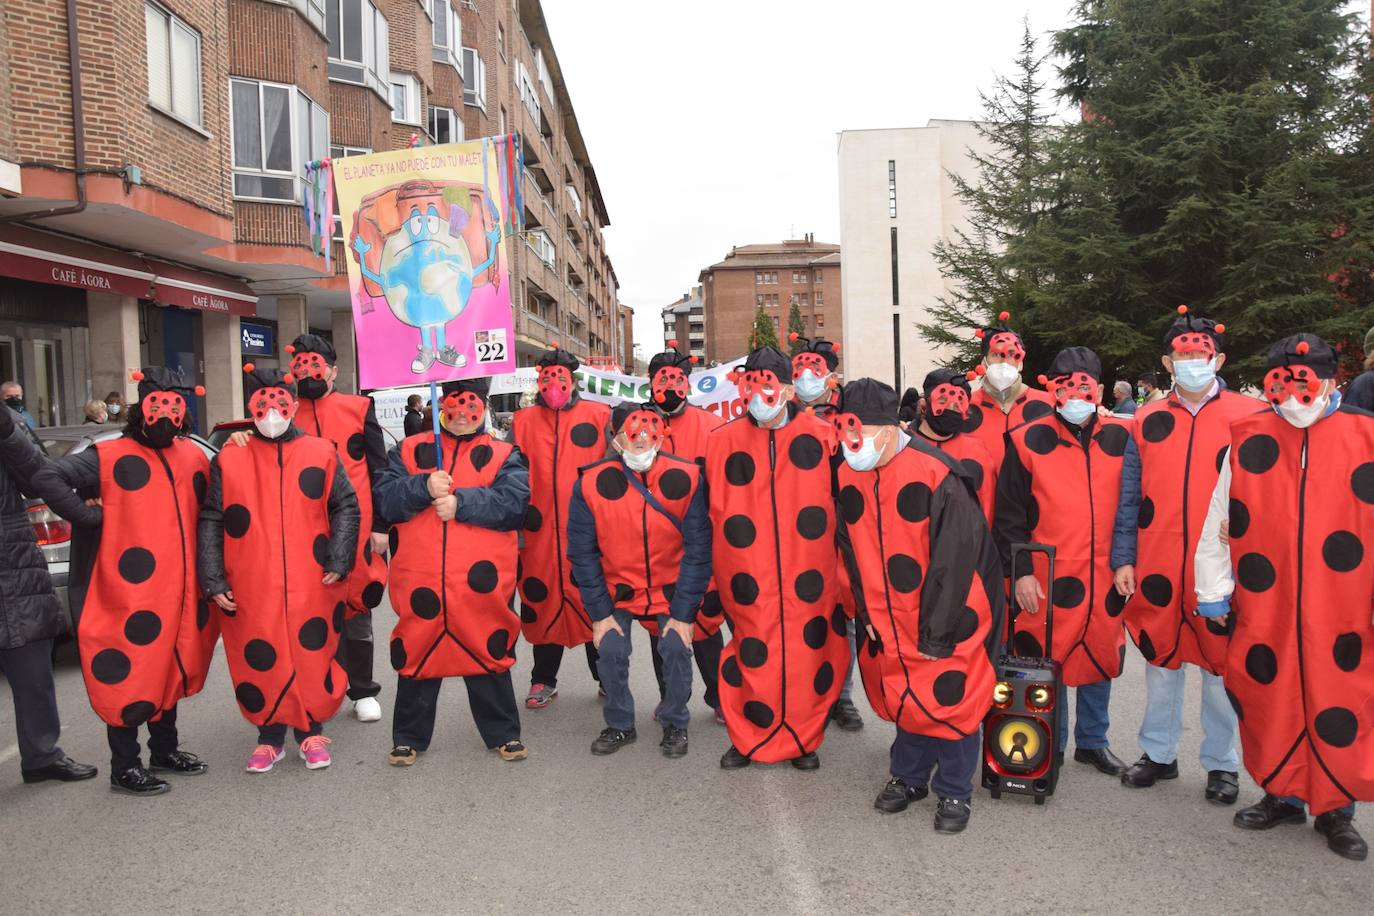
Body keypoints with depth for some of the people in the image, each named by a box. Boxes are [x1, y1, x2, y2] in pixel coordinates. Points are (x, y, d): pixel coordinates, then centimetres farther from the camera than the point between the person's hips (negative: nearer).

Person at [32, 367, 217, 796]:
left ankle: (165, 749, 34)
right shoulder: (109, 456, -9)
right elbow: (47, 478, -18)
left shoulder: (193, 456, 10)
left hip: (180, 592, 6)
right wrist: (91, 518, -20)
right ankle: (124, 767, 14)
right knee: (129, 675, 1)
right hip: (130, 594, -6)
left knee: (171, 670, 18)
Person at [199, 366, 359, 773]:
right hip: (251, 591, 0)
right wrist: (214, 580, -3)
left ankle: (312, 732, 25)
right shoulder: (229, 460, 4)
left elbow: (346, 507, 6)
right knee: (260, 660, 8)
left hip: (312, 588, 0)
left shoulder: (321, 453, 4)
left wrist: (338, 560, -4)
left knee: (312, 656, 7)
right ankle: (270, 736, 26)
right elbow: (211, 522, 4)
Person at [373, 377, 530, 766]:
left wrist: (461, 501, -17)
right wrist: (423, 488, -17)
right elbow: (384, 499, -1)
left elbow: (514, 501, -10)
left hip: (481, 584, -1)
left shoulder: (503, 456, 7)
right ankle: (409, 737, 29)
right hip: (421, 580, 1)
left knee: (490, 657, 11)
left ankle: (504, 733, 26)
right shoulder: (409, 451, 10)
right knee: (417, 657, 12)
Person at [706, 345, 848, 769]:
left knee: (809, 653, 6)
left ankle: (803, 740, 26)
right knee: (750, 654, 5)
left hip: (810, 577, 0)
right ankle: (749, 739, 25)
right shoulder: (723, 441, 3)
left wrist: (840, 565, 4)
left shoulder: (821, 436, -1)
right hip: (747, 580, 1)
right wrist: (715, 571, 9)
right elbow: (712, 510, 10)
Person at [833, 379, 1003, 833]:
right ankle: (909, 778, 36)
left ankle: (953, 792, 24)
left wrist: (937, 633, -16)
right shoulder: (847, 478, -3)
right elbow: (853, 554, 8)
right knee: (904, 698, 16)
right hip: (890, 622, 5)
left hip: (947, 617, -5)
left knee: (948, 699, 4)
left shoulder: (936, 474, -22)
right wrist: (868, 614, 4)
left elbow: (955, 558, -19)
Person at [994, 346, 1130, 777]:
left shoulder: (1120, 438, 3)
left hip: (1104, 576, 3)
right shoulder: (1029, 441, -5)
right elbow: (1009, 515, -3)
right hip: (1046, 578, -3)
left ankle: (1092, 741, 33)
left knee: (1101, 657, 14)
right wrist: (1021, 571, -9)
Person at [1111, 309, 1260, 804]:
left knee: (1220, 667, 8)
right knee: (1161, 659, 14)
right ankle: (1159, 753, 29)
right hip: (1158, 570, 2)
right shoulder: (1147, 421, 7)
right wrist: (1122, 560, 2)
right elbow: (1129, 498, 7)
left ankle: (1222, 763, 25)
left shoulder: (1250, 416, 0)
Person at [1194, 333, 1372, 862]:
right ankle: (1284, 795, 30)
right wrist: (1213, 591, 3)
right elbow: (1219, 520, 3)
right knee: (1270, 698, 11)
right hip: (1262, 607, 1)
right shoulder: (1248, 440, 1)